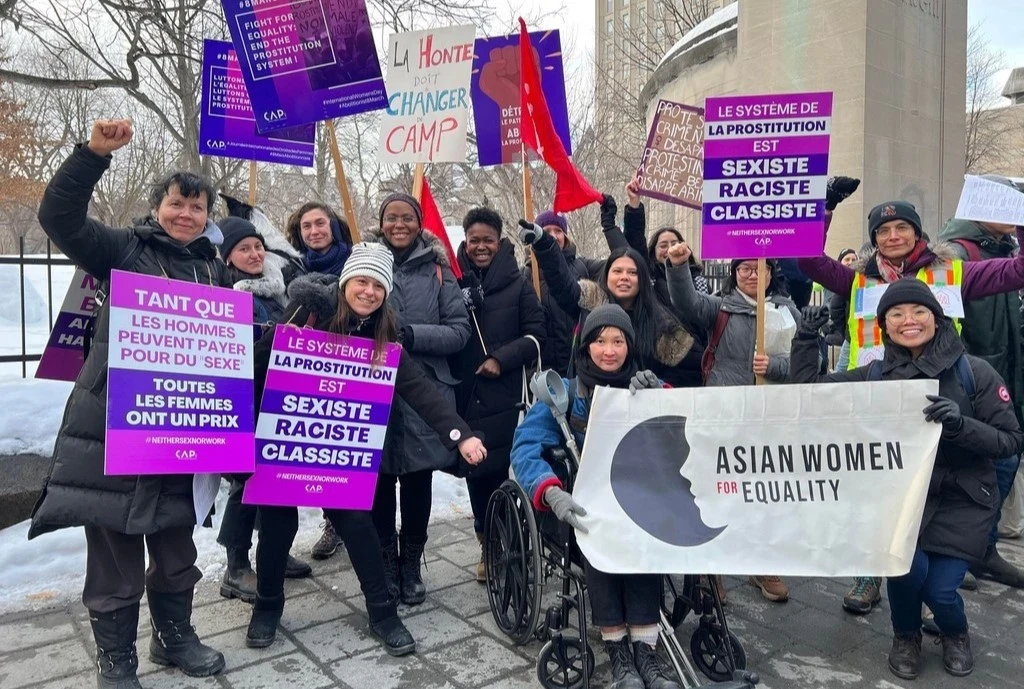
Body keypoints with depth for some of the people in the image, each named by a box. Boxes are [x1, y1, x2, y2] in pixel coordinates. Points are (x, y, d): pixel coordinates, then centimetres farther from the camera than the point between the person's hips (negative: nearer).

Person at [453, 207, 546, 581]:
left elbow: (536, 334, 1)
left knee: (497, 469, -5)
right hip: (464, 393, 2)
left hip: (504, 393, -1)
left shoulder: (518, 283, 5)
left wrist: (501, 359, -10)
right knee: (474, 469, 6)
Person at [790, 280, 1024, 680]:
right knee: (908, 567, -22)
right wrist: (806, 338, -6)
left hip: (962, 502, -1)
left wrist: (961, 424, -27)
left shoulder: (974, 372, -9)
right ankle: (906, 637, 15)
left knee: (939, 588, -7)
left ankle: (956, 634, 35)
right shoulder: (874, 375, -2)